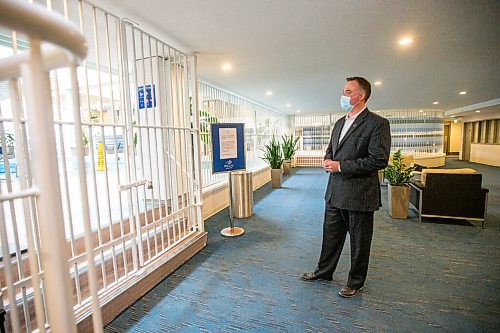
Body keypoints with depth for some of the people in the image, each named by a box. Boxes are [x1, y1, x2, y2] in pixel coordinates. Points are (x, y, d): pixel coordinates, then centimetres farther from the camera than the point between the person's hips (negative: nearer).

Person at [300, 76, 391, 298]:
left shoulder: (377, 124, -11)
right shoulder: (339, 123, 13)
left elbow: (379, 160, -19)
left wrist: (341, 166, -19)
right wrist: (327, 161, -1)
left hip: (359, 195, -7)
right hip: (334, 193, 7)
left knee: (359, 242, 12)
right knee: (331, 236, 20)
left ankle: (356, 283, 32)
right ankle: (324, 271, 39)